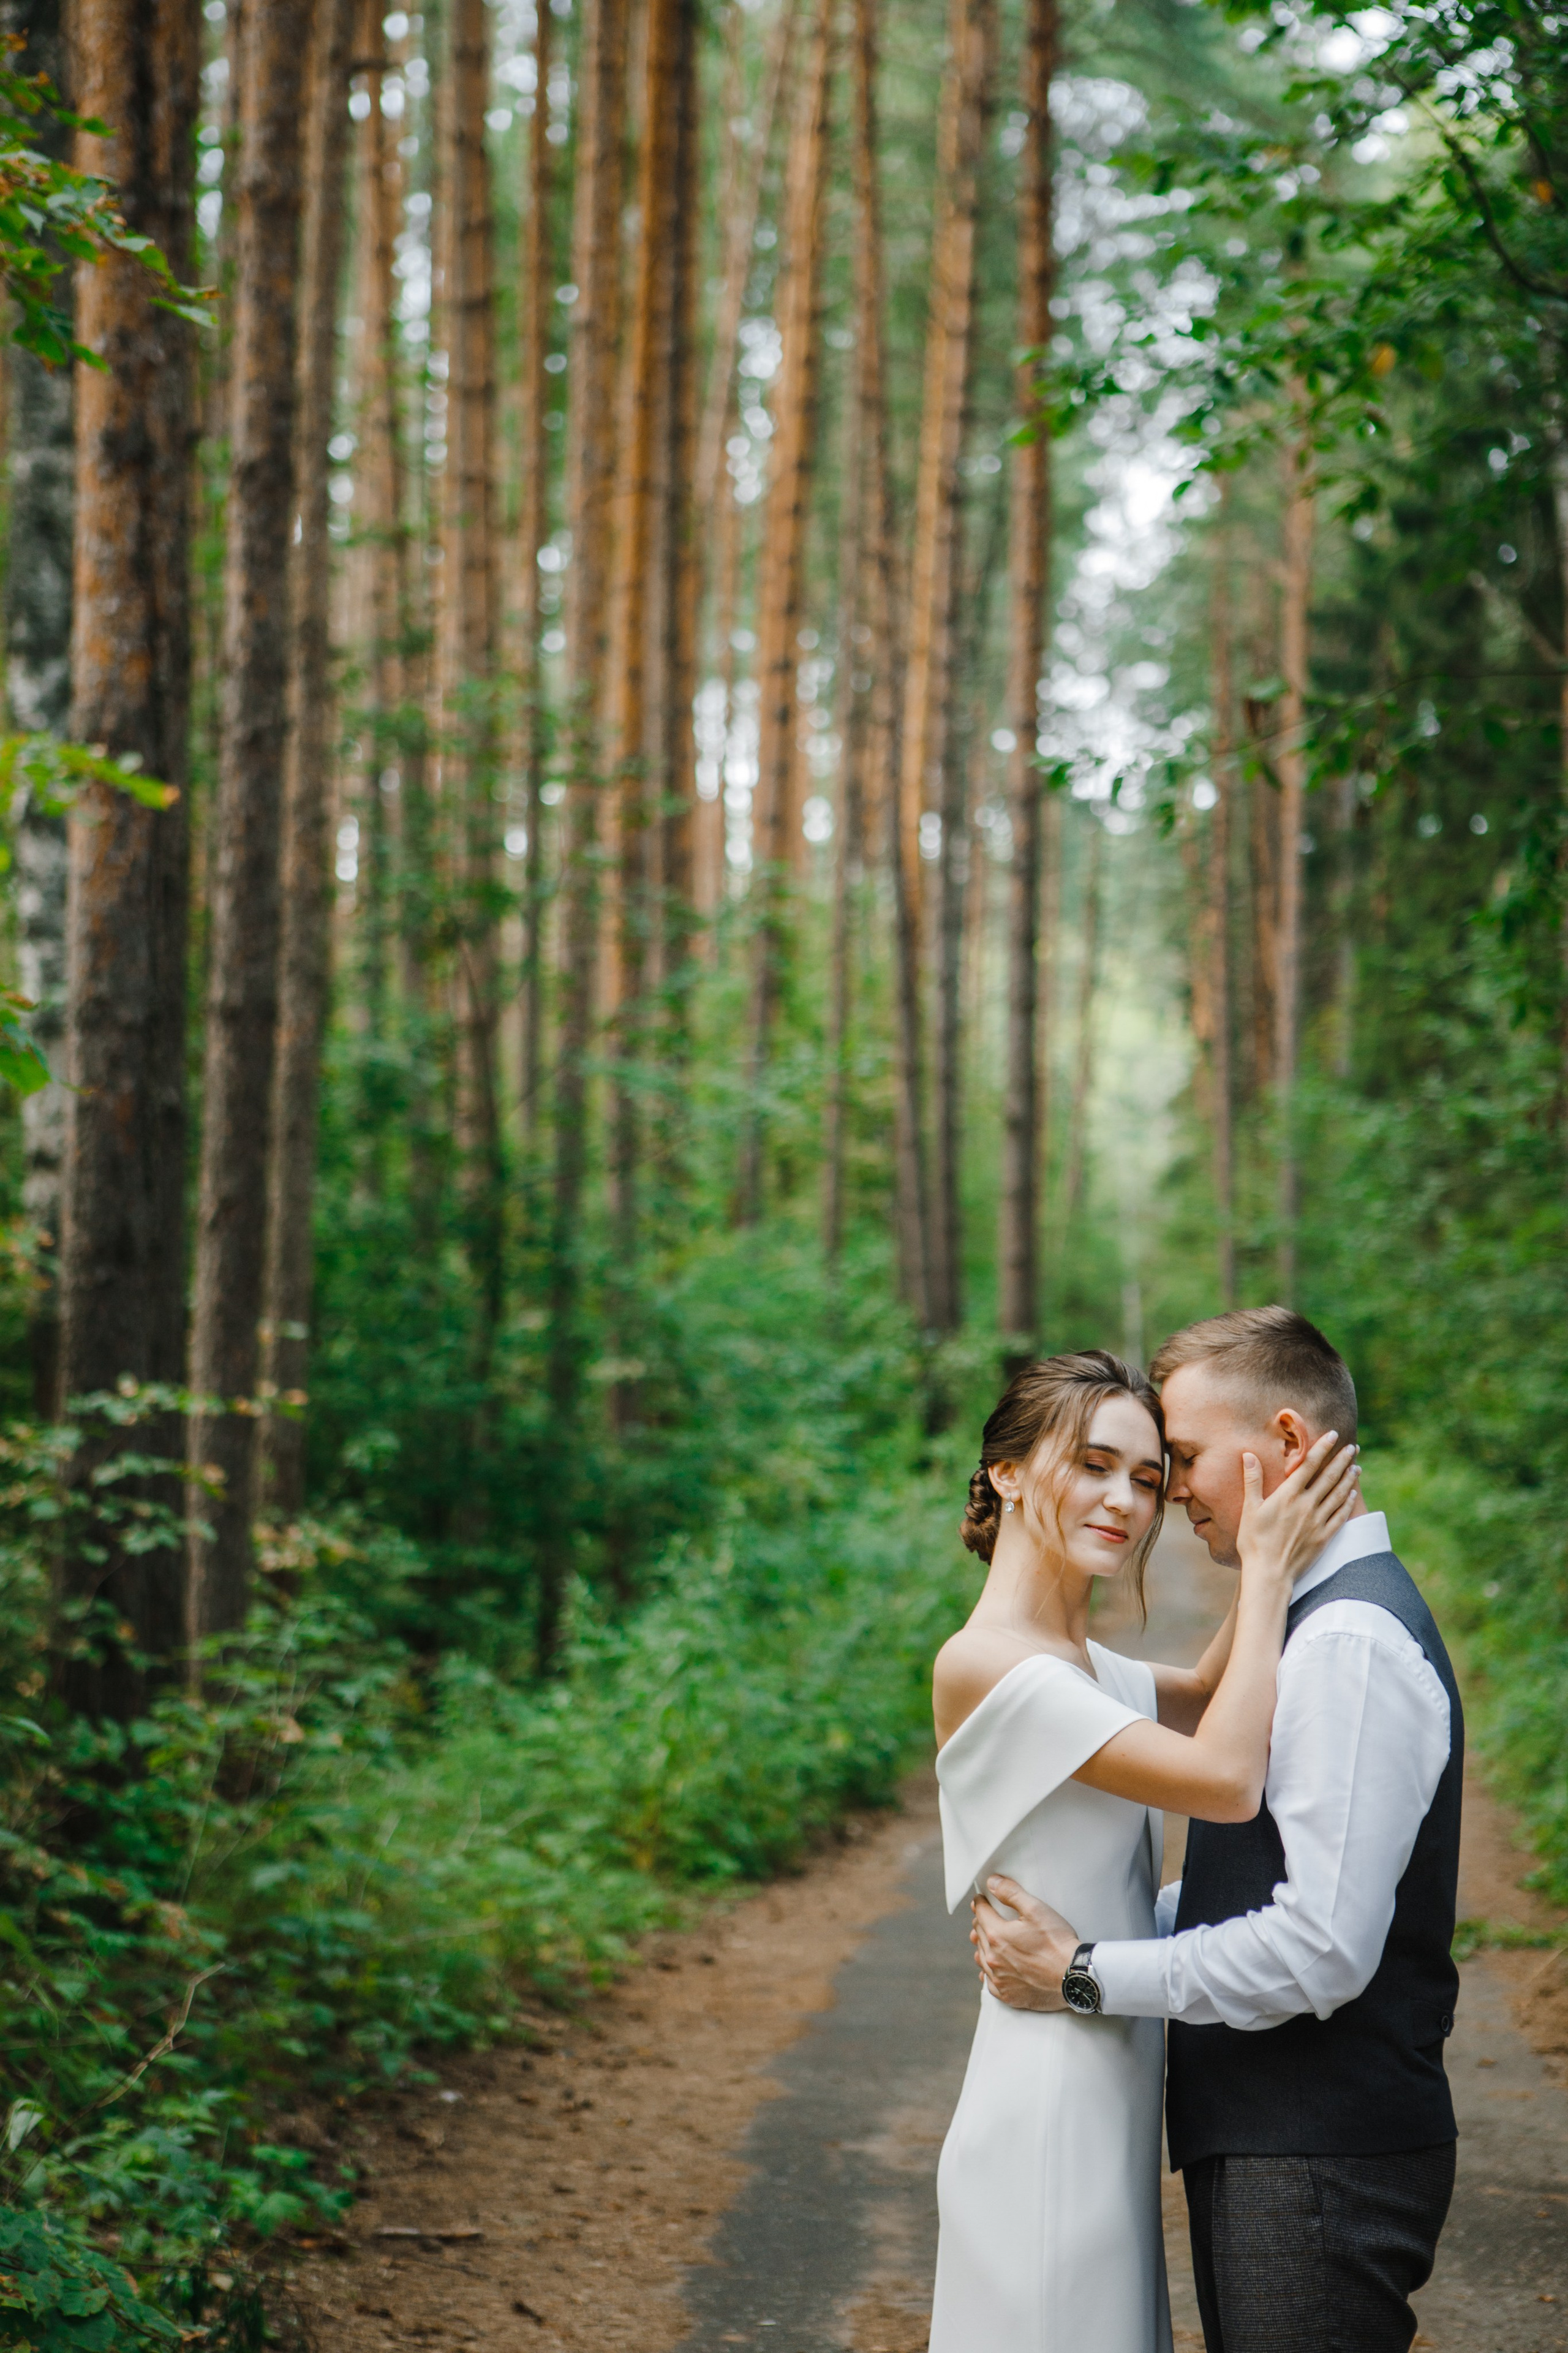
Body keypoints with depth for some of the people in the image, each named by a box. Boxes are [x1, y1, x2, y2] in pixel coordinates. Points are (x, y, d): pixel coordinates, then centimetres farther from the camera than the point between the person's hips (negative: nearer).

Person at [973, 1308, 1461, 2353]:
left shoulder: (1351, 1643, -19)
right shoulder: (1315, 1618, 13)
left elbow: (1322, 1950, -23)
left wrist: (1085, 1977, -14)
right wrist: (1102, 1924, 10)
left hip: (1321, 2164, -10)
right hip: (1275, 2140, 10)